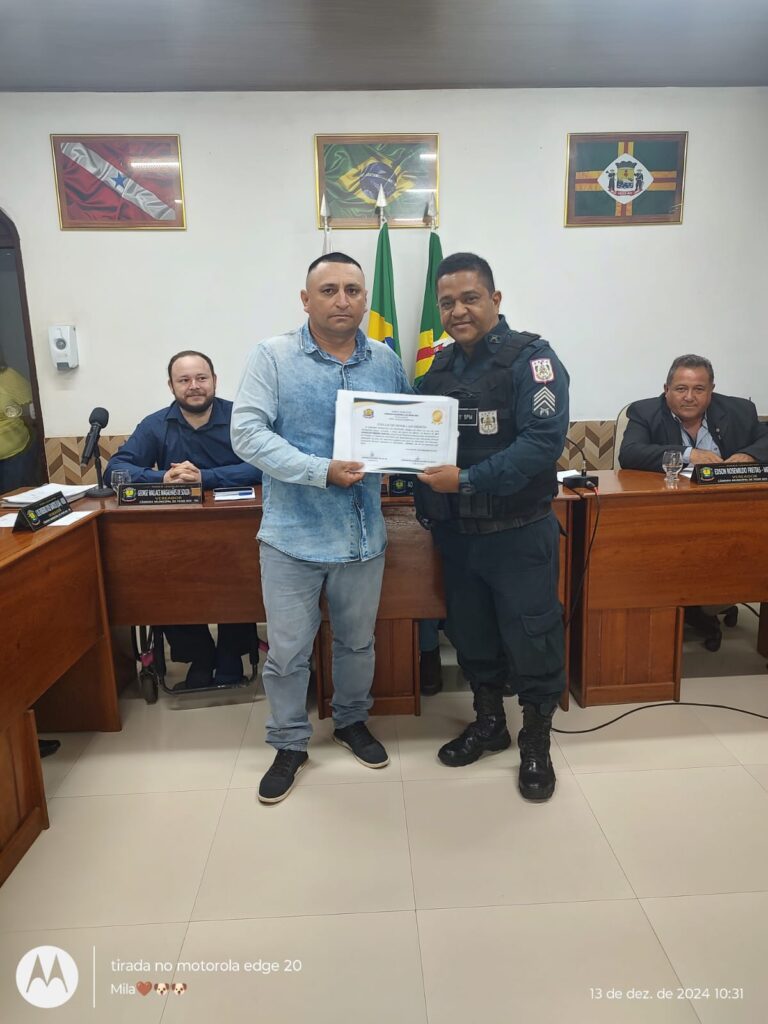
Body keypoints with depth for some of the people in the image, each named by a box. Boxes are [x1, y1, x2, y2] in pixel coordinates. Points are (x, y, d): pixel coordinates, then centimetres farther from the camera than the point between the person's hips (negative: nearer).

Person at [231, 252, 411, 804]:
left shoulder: (386, 361, 4)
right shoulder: (273, 356, -7)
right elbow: (247, 432, -15)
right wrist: (322, 471, -24)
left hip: (364, 534, 3)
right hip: (293, 535, -3)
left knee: (358, 641, 20)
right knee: (288, 651, 9)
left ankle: (352, 720, 45)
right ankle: (290, 744, 32)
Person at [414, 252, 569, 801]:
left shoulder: (531, 358, -10)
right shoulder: (440, 368, 9)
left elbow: (544, 441, -23)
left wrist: (467, 479, -28)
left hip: (518, 530, -6)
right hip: (456, 530, 6)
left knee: (531, 638, 6)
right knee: (471, 632, 17)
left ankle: (536, 742, 28)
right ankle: (489, 722, 39)